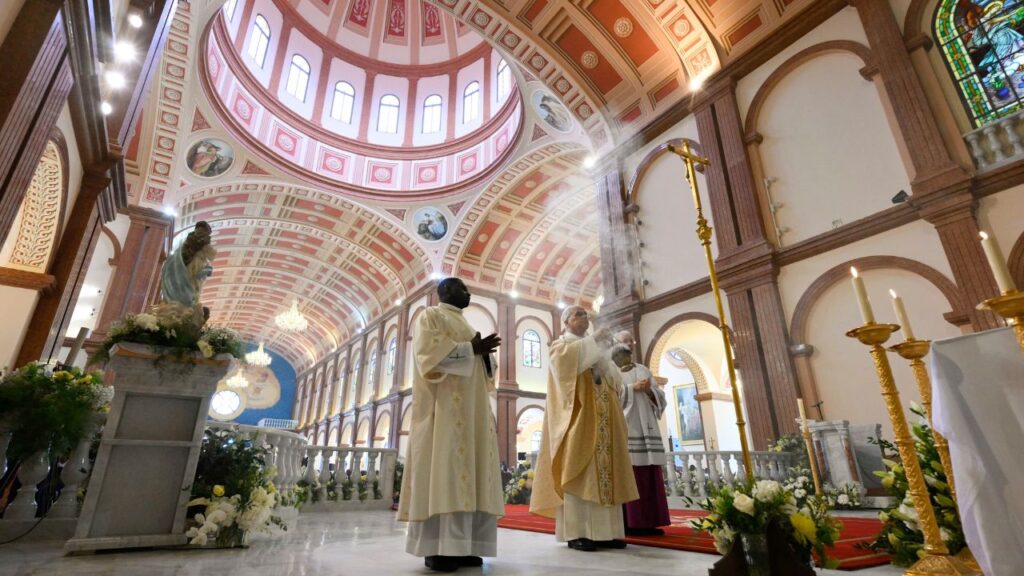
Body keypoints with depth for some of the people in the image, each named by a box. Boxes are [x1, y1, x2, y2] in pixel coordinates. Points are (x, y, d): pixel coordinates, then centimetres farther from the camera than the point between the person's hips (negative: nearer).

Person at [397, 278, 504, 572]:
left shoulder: (464, 324, 27)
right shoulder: (431, 316, 5)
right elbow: (428, 351, -13)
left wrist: (483, 352, 2)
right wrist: (470, 349, -12)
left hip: (470, 406, 8)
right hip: (445, 405, -8)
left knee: (467, 470, 1)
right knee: (443, 468, -12)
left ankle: (461, 545, 3)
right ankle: (436, 548, -9)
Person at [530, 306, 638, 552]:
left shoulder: (593, 347, 26)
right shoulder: (560, 344, 9)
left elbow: (613, 378, 17)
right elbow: (563, 356, -17)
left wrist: (603, 353, -1)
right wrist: (593, 340, -10)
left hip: (601, 419, 6)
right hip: (577, 415, -6)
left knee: (605, 470, 0)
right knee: (578, 470, -11)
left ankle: (605, 531, 2)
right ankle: (576, 532, -9)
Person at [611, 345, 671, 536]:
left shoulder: (644, 370, 20)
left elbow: (660, 396, 13)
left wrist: (649, 390, -8)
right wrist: (632, 387, -13)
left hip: (646, 428, 5)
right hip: (624, 427, -4)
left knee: (650, 474, 1)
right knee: (628, 474, -10)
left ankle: (649, 522, 5)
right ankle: (630, 522, -8)